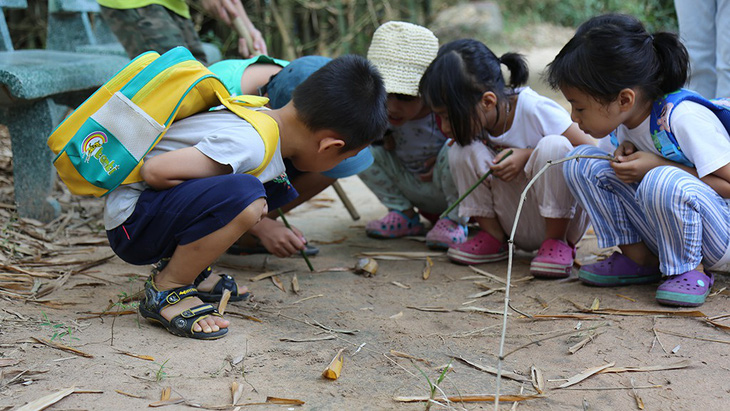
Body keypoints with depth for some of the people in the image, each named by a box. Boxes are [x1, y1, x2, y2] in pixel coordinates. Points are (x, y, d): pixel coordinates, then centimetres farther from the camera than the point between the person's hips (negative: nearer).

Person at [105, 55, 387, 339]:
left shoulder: (266, 117, 0)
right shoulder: (249, 145, -27)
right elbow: (154, 171, -28)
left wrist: (264, 228, 33)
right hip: (132, 221, -9)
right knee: (244, 197, -33)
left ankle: (192, 272, 14)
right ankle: (166, 289, -11)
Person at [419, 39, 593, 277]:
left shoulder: (536, 110, -24)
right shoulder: (476, 118, -8)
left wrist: (528, 156, -26)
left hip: (563, 218, -4)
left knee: (553, 146, -31)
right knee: (462, 150, -15)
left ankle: (557, 242, -14)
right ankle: (493, 237, -1)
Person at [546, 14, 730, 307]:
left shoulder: (686, 118, -25)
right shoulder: (626, 118, -3)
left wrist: (658, 166, -24)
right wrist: (627, 153, -10)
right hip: (662, 232, 7)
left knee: (662, 183, -39)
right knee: (582, 162, -9)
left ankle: (690, 270, -12)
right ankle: (639, 259, -2)